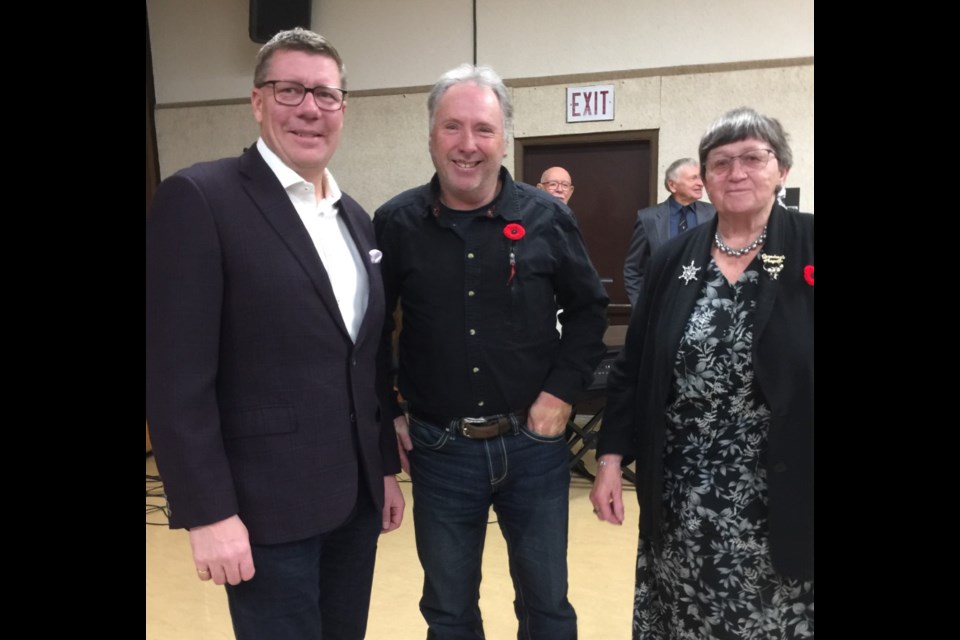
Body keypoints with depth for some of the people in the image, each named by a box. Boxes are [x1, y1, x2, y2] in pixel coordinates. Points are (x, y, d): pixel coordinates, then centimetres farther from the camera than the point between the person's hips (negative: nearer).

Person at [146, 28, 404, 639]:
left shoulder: (356, 217, 10)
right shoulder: (199, 198, -12)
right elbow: (177, 376, -15)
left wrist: (386, 468, 13)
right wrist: (209, 512, -16)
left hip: (355, 495, 7)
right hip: (268, 504, -6)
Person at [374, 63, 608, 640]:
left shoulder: (546, 218, -5)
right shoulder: (396, 223, -4)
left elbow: (589, 308, 5)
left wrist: (564, 389, -5)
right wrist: (386, 413, 1)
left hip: (533, 442, 0)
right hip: (438, 449, 1)